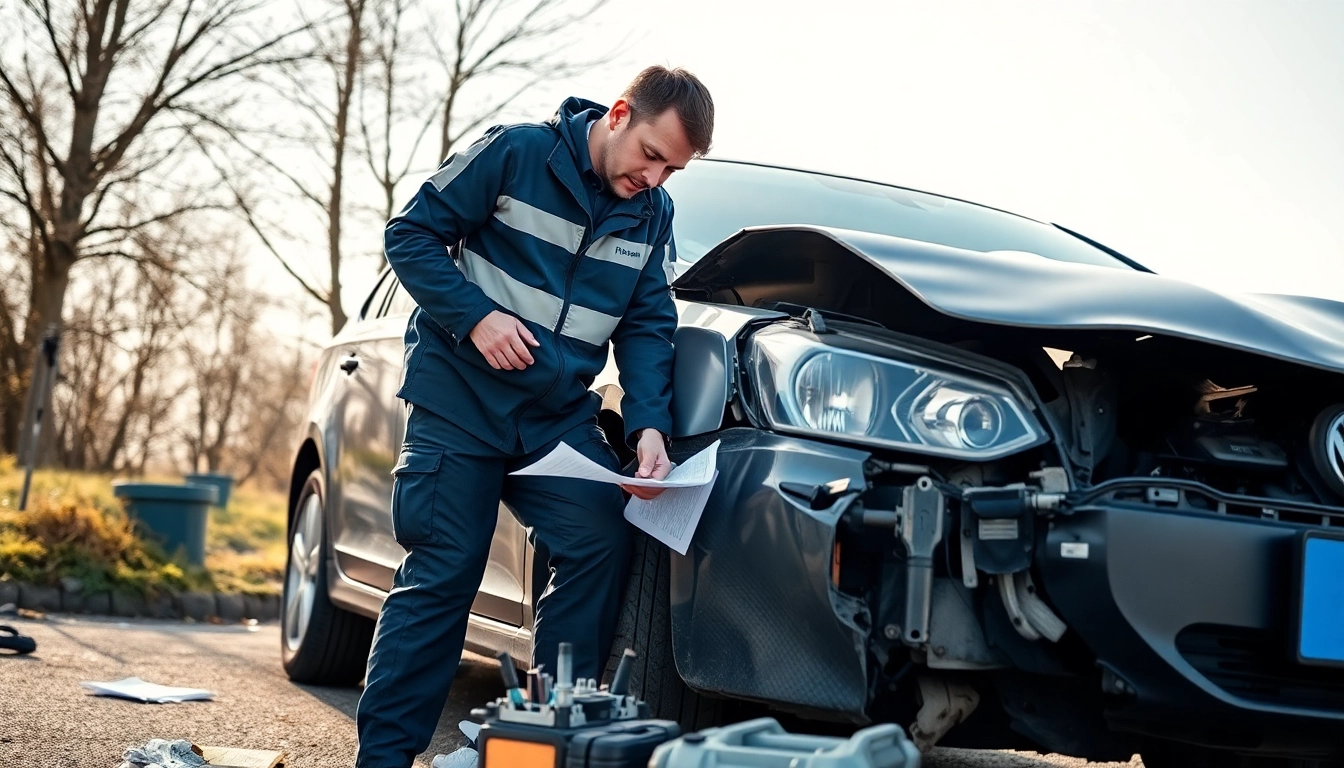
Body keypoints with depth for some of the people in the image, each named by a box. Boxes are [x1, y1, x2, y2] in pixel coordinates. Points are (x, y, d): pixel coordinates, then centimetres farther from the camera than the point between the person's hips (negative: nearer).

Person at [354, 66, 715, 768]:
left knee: (601, 543, -13)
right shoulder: (516, 153, -9)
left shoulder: (652, 215, 6)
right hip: (459, 400, -4)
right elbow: (410, 234, -6)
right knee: (441, 573, -5)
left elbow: (647, 326, 5)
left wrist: (648, 425, -11)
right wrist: (475, 316, -19)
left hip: (560, 415, 5)